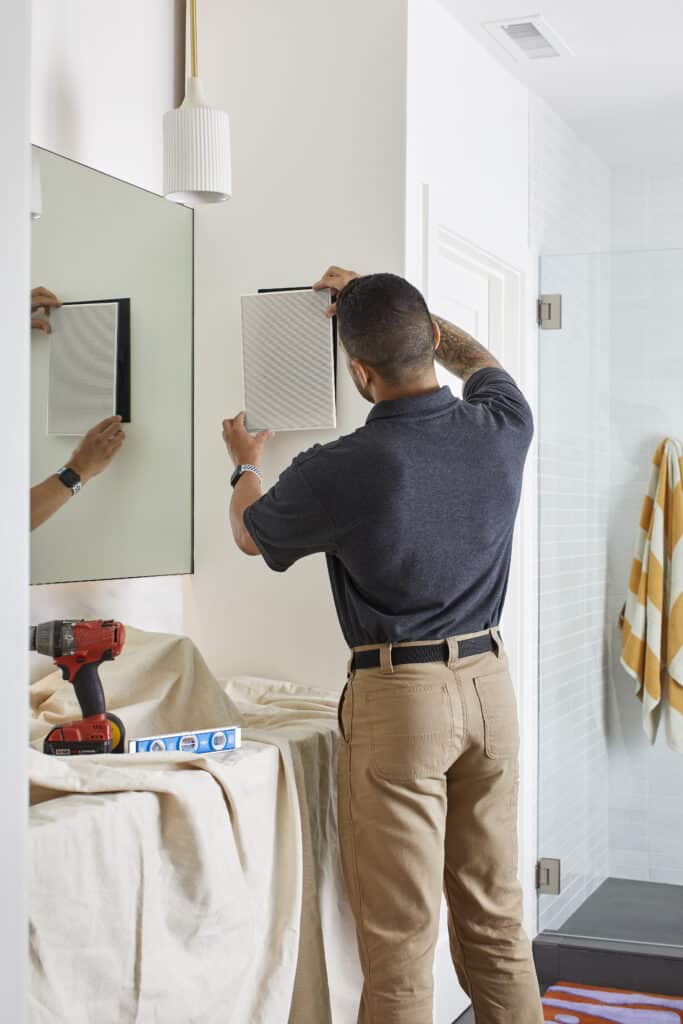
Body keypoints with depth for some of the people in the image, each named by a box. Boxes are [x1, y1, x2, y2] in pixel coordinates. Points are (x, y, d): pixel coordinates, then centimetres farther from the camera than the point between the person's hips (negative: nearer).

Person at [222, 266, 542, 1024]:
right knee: (496, 918, 16)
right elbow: (479, 360, 22)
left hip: (399, 698, -5)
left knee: (400, 936, 5)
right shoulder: (501, 429, -5)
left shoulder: (337, 473, -17)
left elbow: (250, 534, 6)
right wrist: (389, 303, 26)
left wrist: (245, 464, 27)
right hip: (489, 683, 5)